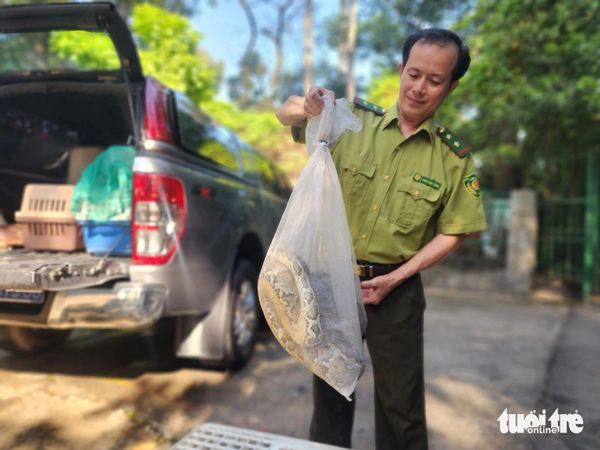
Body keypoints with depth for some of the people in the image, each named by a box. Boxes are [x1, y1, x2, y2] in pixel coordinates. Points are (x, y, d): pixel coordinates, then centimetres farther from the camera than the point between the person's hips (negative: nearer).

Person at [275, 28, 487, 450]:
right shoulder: (353, 121, -5)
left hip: (396, 289, 0)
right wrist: (308, 106, -26)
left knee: (401, 405, 11)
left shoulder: (454, 157, -4)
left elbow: (452, 232, -1)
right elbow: (285, 114, -1)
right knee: (330, 389, 18)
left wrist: (396, 277, -11)